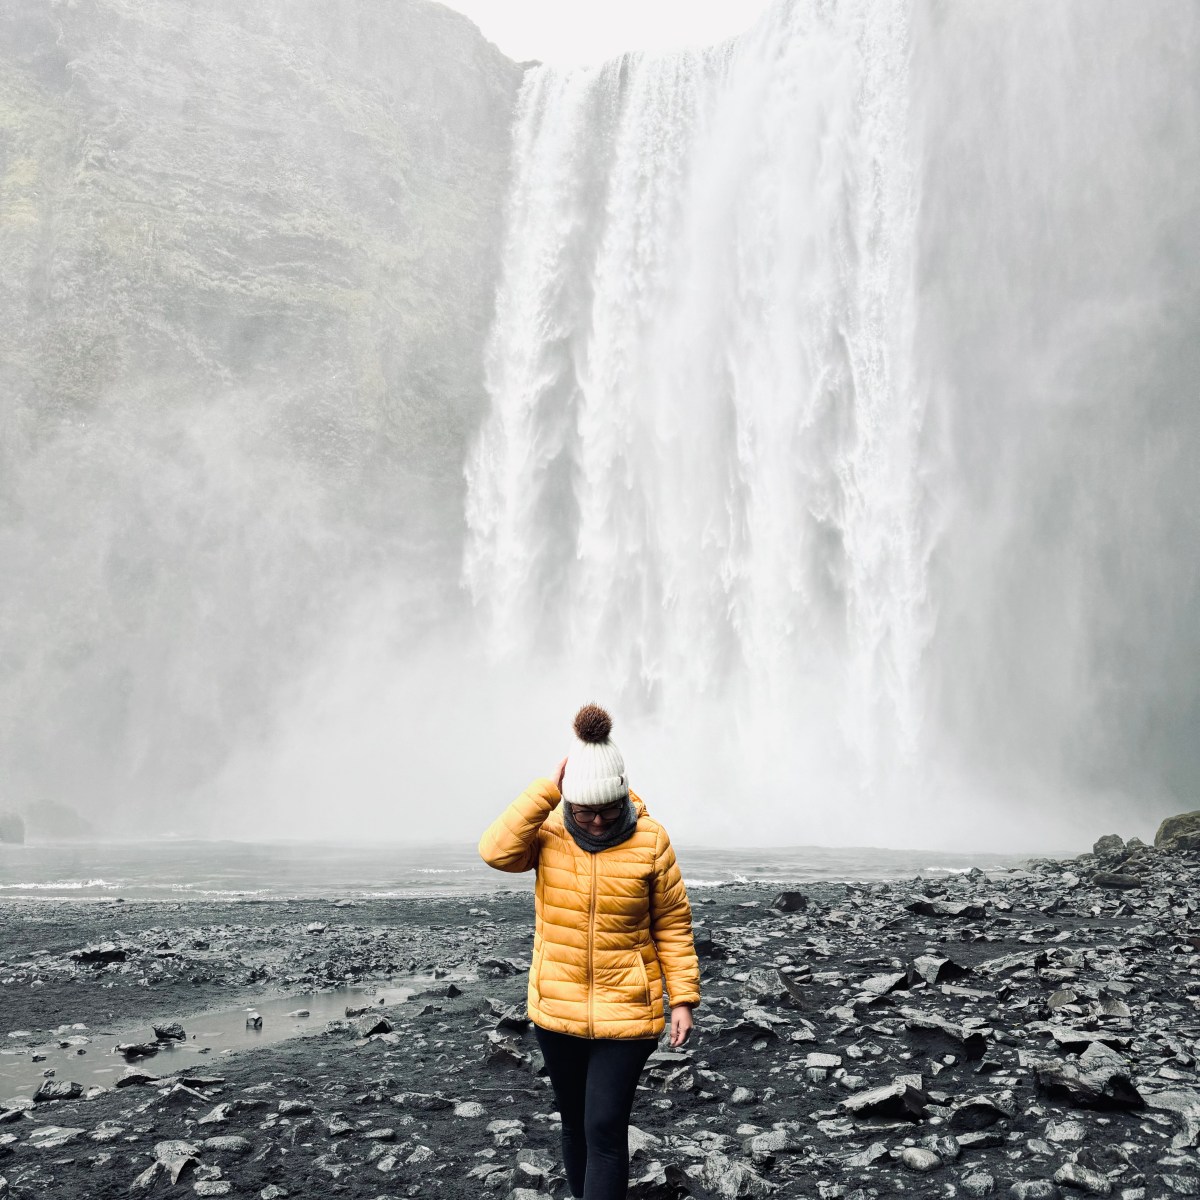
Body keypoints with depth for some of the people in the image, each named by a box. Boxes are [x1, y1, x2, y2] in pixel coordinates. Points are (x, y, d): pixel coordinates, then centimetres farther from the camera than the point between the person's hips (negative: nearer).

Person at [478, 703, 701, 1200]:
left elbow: (673, 925, -3)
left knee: (605, 1128, -5)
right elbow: (496, 851, -27)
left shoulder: (650, 840, -11)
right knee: (573, 1121, 18)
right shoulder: (548, 832, -7)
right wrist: (548, 789, -26)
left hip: (626, 1011, -3)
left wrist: (683, 999, -4)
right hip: (557, 1009, 3)